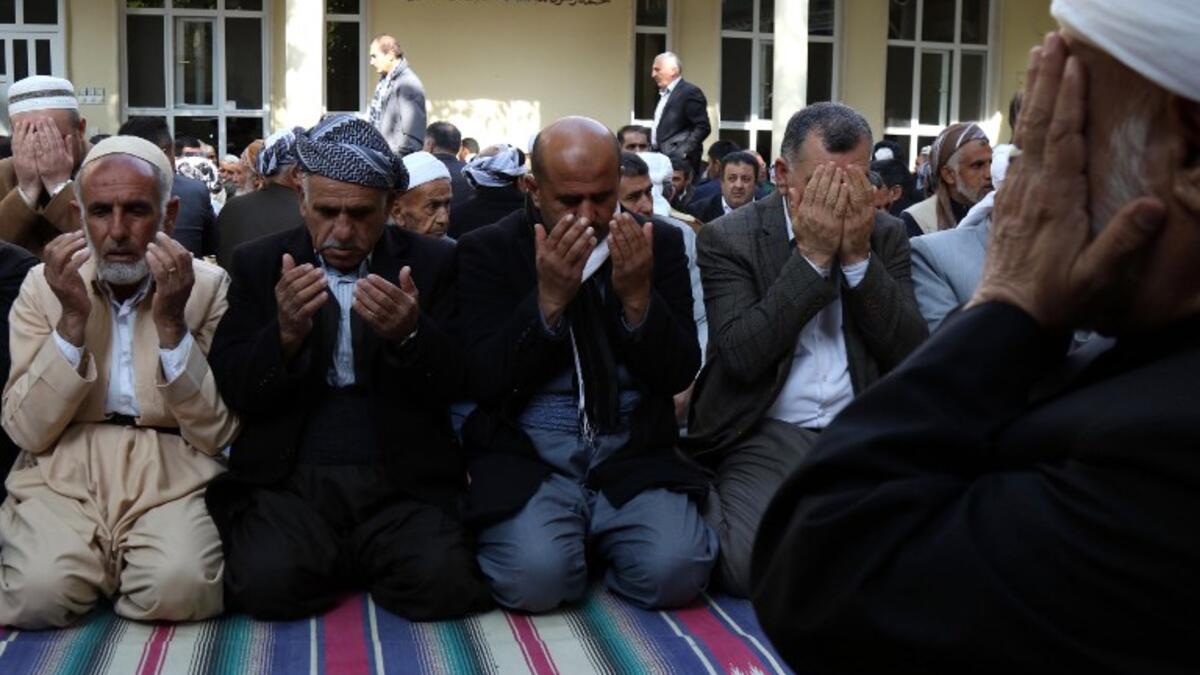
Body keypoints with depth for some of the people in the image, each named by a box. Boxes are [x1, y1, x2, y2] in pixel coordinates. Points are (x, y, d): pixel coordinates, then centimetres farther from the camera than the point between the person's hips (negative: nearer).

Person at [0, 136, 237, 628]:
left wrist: (172, 324, -17)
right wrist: (73, 319, -14)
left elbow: (216, 435, -6)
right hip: (62, 474, 1)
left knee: (180, 586, -29)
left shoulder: (209, 286, 0)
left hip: (171, 477, -1)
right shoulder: (43, 285, 4)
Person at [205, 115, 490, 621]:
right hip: (290, 476, 0)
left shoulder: (432, 263, 5)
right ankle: (334, 560, 7)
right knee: (269, 581, -27)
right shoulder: (258, 266, 7)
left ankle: (364, 560, 8)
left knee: (442, 581, -25)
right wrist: (285, 335, -21)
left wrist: (410, 336, -23)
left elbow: (452, 388, -1)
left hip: (401, 480, 0)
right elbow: (232, 393, 0)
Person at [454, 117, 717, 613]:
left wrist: (638, 298, -15)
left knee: (676, 569, -24)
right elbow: (485, 382, -8)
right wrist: (548, 299, -19)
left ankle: (599, 545, 9)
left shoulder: (660, 244, 6)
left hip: (633, 457, 2)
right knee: (535, 576, -29)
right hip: (526, 458, -2)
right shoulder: (488, 250, 1)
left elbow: (678, 376, 1)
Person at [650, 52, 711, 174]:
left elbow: (703, 127, -13)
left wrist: (683, 153, -18)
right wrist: (652, 149, 10)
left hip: (678, 161, -8)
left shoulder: (690, 92, -7)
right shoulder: (664, 94, 19)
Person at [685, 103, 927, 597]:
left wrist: (858, 256, -11)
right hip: (767, 439, -3)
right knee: (751, 566, -28)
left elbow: (911, 353, -1)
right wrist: (812, 256, -15)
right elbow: (741, 356, -15)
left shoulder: (886, 234, 9)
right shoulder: (727, 238, -1)